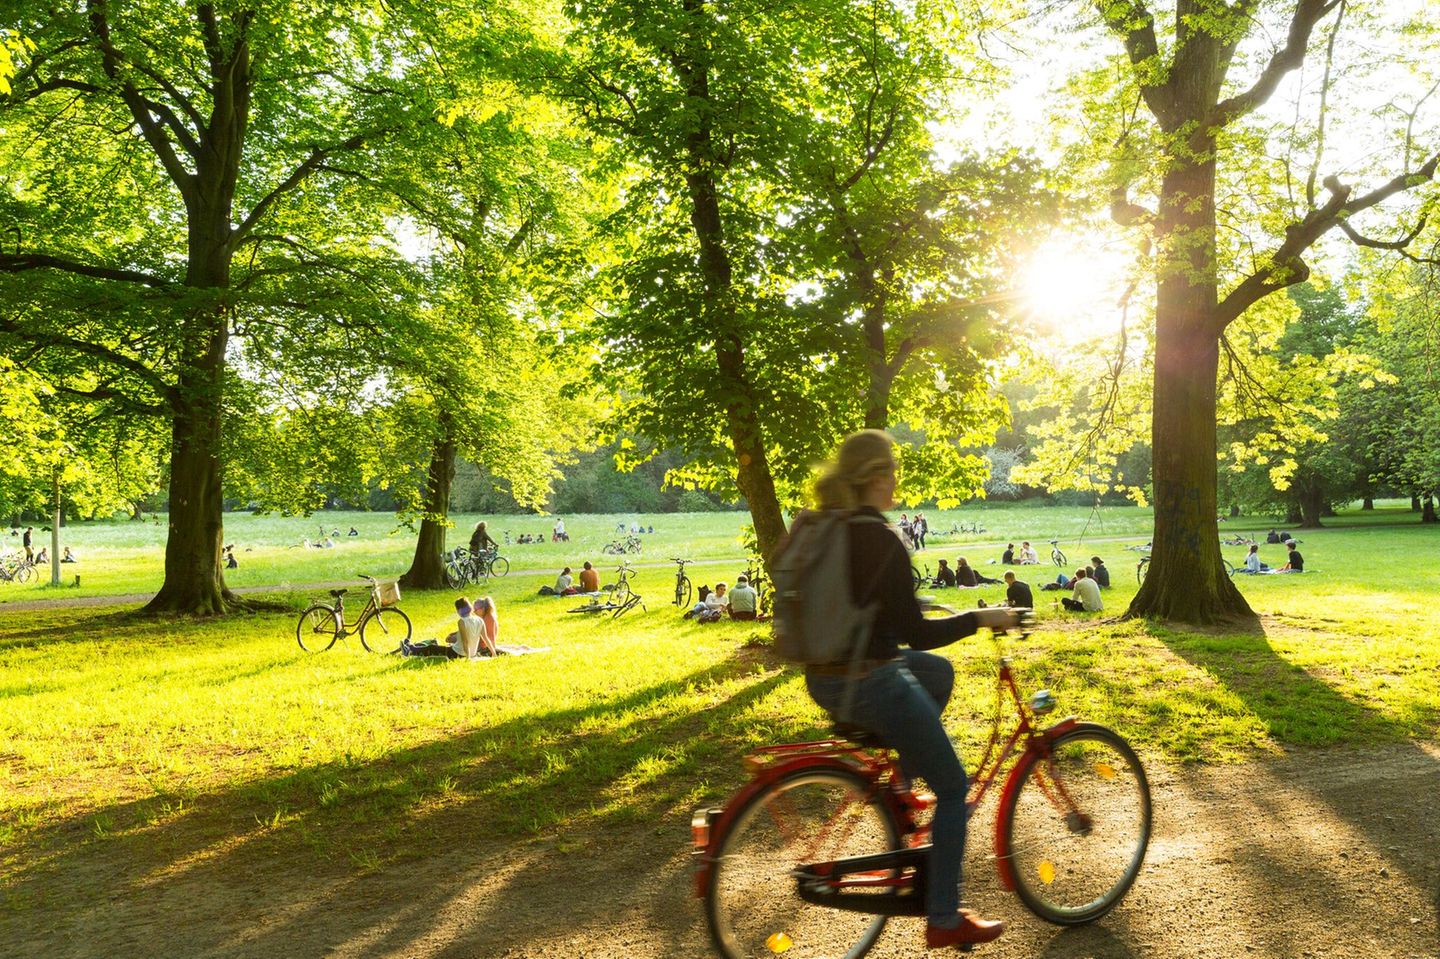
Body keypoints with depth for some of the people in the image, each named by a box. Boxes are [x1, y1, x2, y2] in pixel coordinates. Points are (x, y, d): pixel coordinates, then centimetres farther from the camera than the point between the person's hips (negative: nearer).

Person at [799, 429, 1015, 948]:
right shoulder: (881, 540, -20)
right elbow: (918, 634, -17)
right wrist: (983, 617, -5)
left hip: (822, 679, 8)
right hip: (869, 685, -8)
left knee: (939, 671, 30)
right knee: (953, 788, 10)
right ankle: (944, 920, 17)